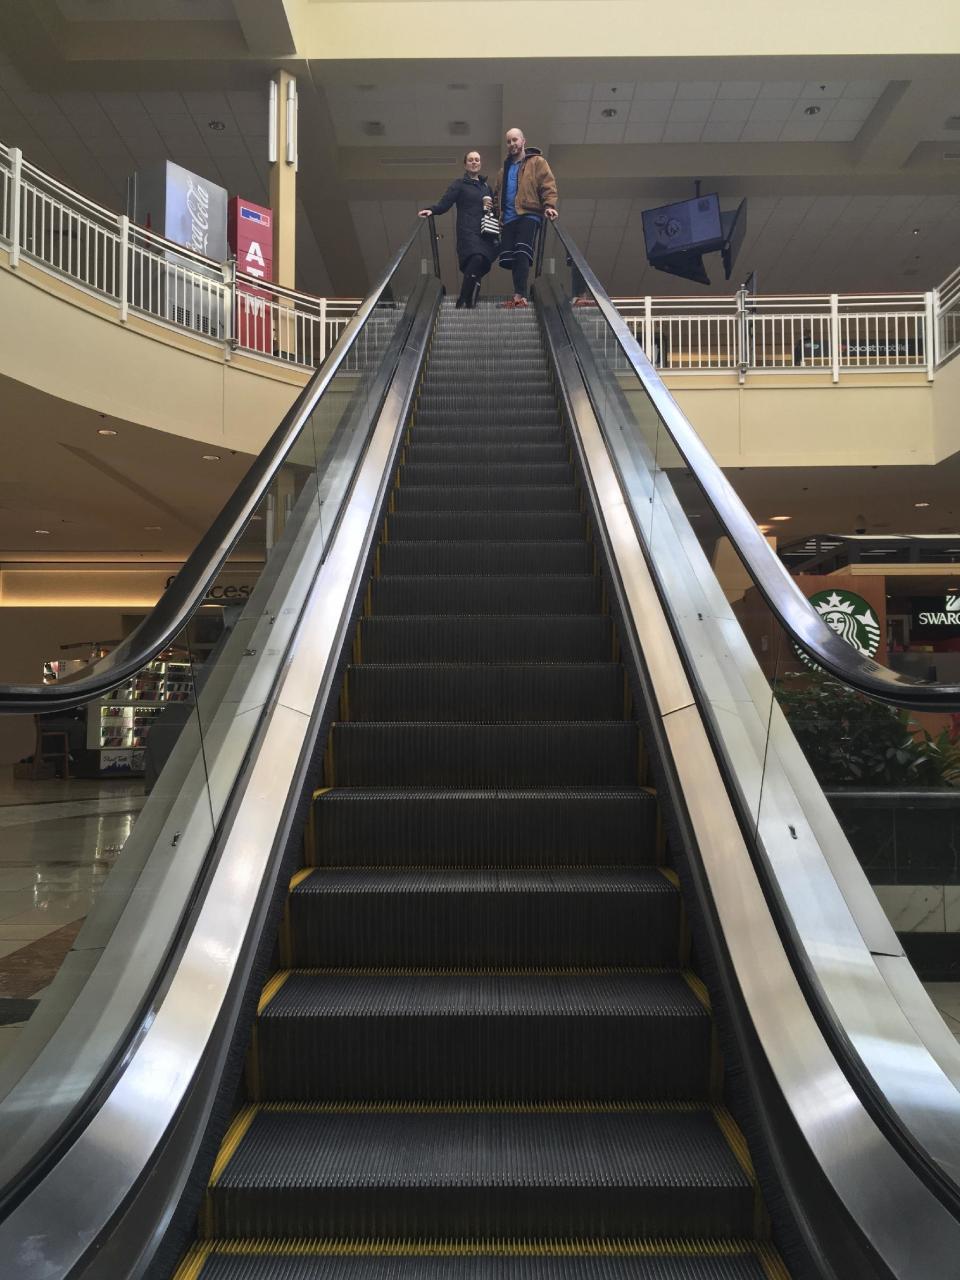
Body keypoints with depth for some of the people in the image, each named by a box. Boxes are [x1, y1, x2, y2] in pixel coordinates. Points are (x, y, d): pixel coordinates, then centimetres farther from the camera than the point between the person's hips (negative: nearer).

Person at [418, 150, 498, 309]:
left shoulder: (486, 186, 25)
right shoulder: (459, 184, 8)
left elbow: (494, 207, 34)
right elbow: (444, 203, -2)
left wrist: (492, 207, 10)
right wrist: (432, 210, -22)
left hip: (485, 233, 6)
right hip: (468, 232, -6)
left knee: (482, 265, -7)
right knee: (476, 259, -28)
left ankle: (470, 301, 0)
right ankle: (463, 302, -25)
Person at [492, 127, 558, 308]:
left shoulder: (537, 162, 8)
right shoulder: (505, 168, 26)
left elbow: (548, 185, -3)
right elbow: (497, 193, 34)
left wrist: (549, 206, -19)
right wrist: (496, 210, 19)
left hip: (529, 214, -6)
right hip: (509, 218, 6)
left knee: (522, 252, -24)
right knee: (507, 257, -3)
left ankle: (519, 295, -32)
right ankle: (520, 294, 7)